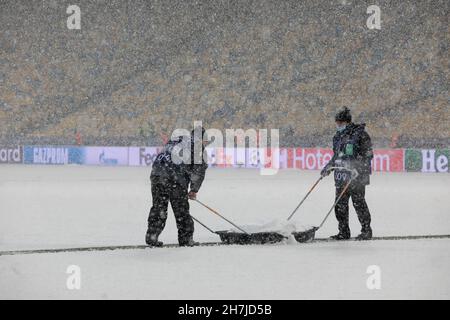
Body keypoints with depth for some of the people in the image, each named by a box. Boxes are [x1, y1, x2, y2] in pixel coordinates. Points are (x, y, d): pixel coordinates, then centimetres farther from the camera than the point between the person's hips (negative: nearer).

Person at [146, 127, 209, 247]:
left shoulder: (175, 141, 28)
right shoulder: (199, 149, 10)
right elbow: (199, 172, 8)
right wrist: (194, 190, 19)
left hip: (157, 173, 5)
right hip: (176, 178, -5)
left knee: (158, 206, 13)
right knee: (181, 208, 6)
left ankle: (152, 237, 11)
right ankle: (186, 238, 10)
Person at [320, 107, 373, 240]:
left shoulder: (360, 134, -5)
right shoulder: (338, 137, 17)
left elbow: (367, 154, -8)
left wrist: (358, 169, -17)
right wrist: (328, 168, 18)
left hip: (357, 176, -7)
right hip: (341, 176, 7)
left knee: (358, 203, -5)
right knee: (340, 204, 4)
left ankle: (366, 230, 4)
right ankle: (343, 232, 11)